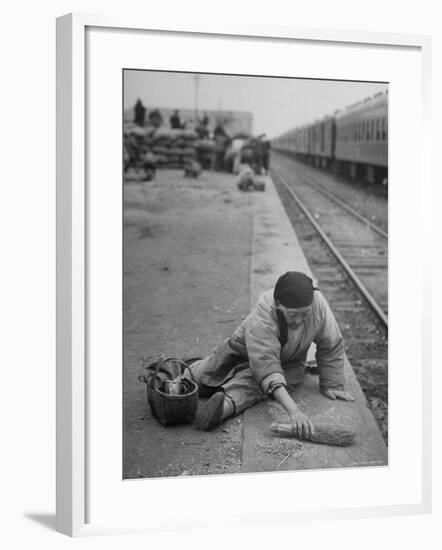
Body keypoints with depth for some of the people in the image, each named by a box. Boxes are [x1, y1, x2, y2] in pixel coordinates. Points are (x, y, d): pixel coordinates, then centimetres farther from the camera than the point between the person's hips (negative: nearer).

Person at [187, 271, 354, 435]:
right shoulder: (262, 318, -41)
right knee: (197, 379, -2)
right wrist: (292, 410, -58)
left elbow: (331, 346, -16)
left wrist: (332, 385, -13)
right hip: (244, 352, -1)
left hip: (289, 363, 1)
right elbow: (266, 367, -49)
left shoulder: (318, 304, -32)